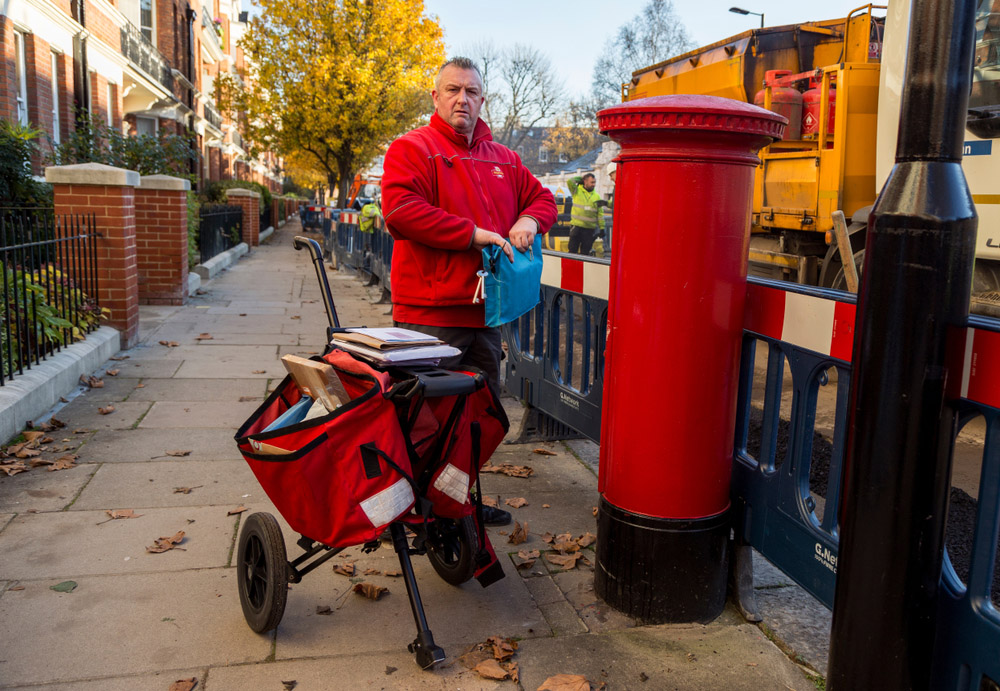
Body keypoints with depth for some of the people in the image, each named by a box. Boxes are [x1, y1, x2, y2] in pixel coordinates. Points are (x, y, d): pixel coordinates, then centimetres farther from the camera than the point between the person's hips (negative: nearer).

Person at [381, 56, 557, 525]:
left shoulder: (502, 160, 18)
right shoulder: (411, 149, -3)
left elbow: (541, 197, 27)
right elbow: (400, 210, -18)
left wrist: (530, 220, 2)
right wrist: (472, 234, -19)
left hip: (484, 314, 7)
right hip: (429, 315, -7)